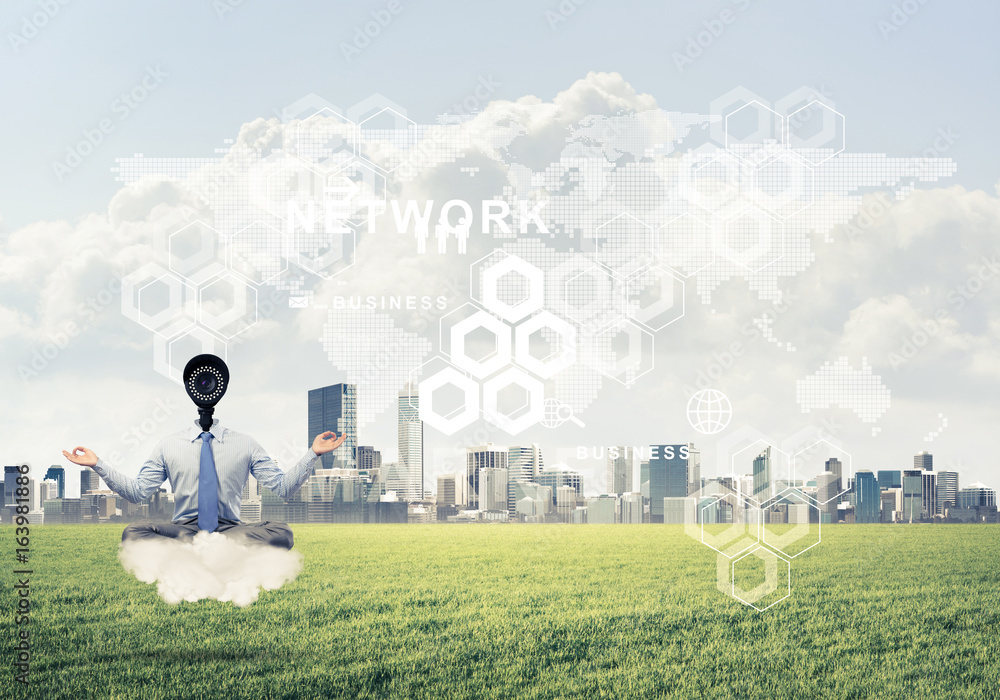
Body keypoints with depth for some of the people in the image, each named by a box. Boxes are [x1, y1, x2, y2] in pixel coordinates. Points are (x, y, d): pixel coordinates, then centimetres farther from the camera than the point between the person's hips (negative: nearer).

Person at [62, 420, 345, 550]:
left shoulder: (244, 444, 9)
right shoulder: (169, 446, 10)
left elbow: (283, 487, 6)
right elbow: (136, 492, 9)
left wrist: (313, 454, -5)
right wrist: (97, 465, 0)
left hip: (230, 529, 0)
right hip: (183, 529, 0)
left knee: (281, 533, -31)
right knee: (133, 533, -29)